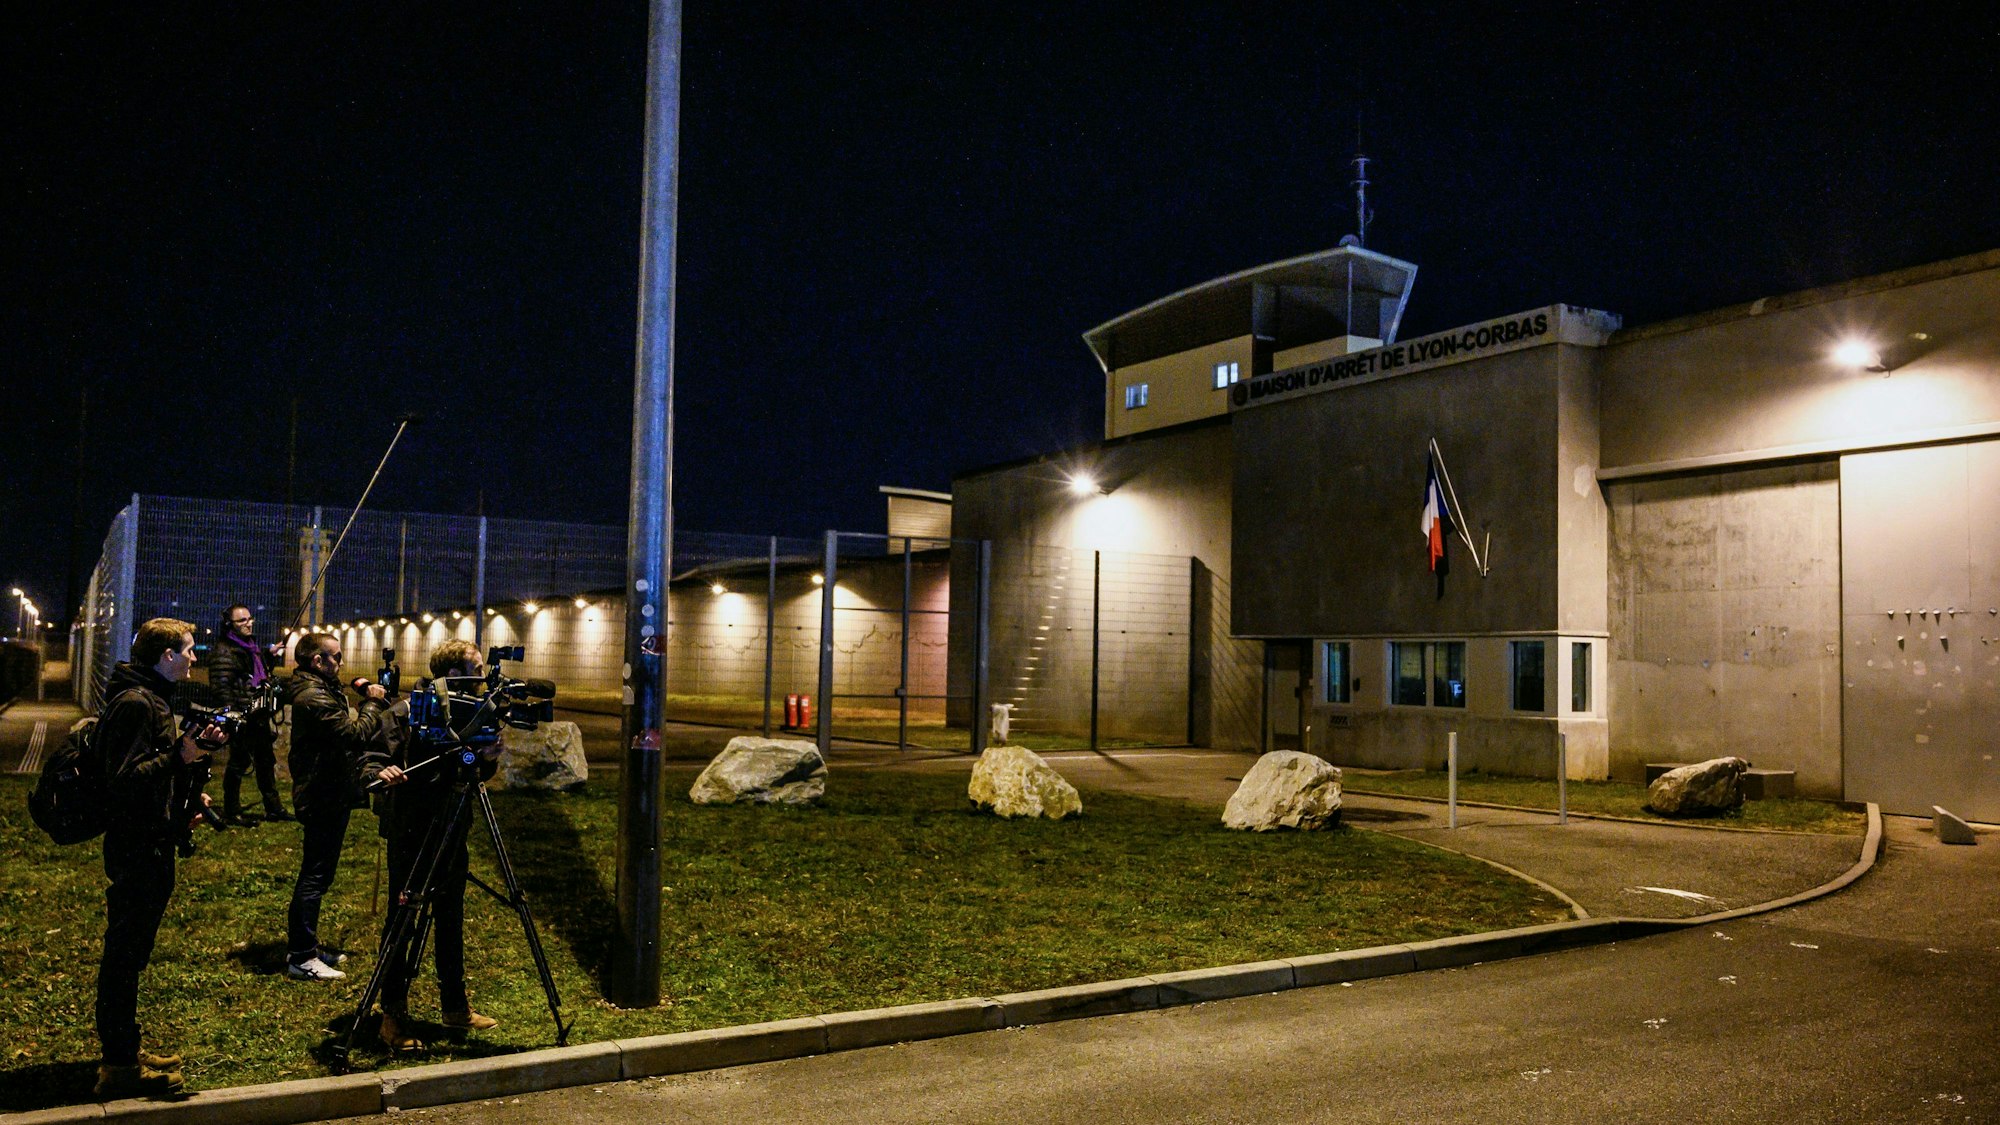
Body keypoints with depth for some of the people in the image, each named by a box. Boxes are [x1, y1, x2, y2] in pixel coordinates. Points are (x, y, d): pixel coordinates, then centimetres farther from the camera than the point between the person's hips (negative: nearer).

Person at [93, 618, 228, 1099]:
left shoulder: (153, 698, 15)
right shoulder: (134, 703, -18)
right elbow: (122, 778, -24)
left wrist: (192, 747, 8)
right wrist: (179, 755, -25)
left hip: (150, 844, 11)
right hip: (136, 847, -11)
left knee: (130, 954, 18)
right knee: (124, 954, -2)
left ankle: (125, 1051, 28)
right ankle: (120, 1068, 6)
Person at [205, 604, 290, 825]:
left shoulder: (253, 646, 16)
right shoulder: (224, 651, -13)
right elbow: (221, 688, -20)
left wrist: (271, 655, 16)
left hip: (259, 716, 9)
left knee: (266, 761, 15)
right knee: (238, 763, -2)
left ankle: (273, 808, 25)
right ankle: (231, 813, 9)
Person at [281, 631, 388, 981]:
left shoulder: (321, 690, 13)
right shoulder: (313, 696, -20)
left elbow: (348, 733, 16)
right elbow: (356, 735, -24)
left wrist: (371, 704, 5)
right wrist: (373, 703, -11)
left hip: (326, 795, 11)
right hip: (324, 797, -11)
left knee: (316, 875, 17)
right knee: (315, 876, -5)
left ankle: (306, 946, 26)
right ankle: (301, 958, 1)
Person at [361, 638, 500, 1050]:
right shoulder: (408, 715, -14)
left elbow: (482, 772, 9)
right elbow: (371, 761, -18)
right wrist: (382, 774, -39)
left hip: (451, 834, 6)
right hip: (409, 835, -6)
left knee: (451, 920, 14)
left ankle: (455, 1006, 26)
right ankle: (394, 1015, 11)